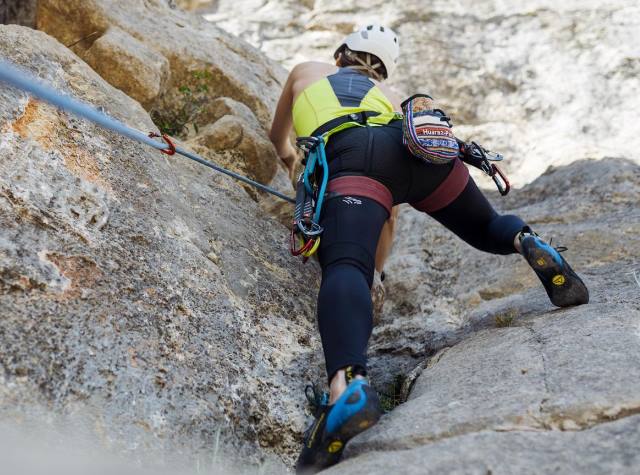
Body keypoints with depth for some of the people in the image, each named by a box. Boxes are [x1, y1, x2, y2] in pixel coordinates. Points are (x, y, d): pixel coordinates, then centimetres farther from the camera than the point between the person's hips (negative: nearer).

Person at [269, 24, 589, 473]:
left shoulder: (306, 71, 39)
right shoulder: (389, 95, 42)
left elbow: (278, 133, 58)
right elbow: (387, 213, 43)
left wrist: (287, 152, 81)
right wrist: (374, 269, 52)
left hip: (349, 157, -3)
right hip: (421, 147, 3)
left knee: (344, 266, -24)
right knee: (487, 228, 24)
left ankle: (347, 385, -51)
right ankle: (529, 243, -10)